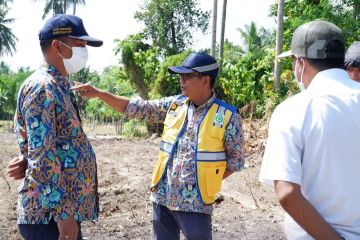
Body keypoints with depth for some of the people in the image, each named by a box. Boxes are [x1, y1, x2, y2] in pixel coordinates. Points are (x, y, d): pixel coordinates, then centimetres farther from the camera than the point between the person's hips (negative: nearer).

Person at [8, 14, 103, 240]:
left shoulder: (61, 86, 14)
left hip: (67, 208, 9)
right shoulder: (42, 87, -17)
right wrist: (63, 213, -22)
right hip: (50, 214, -9)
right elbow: (42, 157, -23)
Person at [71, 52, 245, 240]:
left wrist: (205, 181, -7)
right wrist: (98, 93, 0)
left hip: (195, 203, -4)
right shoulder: (174, 105, 4)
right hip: (162, 196, 5)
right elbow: (138, 108, 7)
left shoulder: (228, 116, -8)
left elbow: (236, 159, -2)